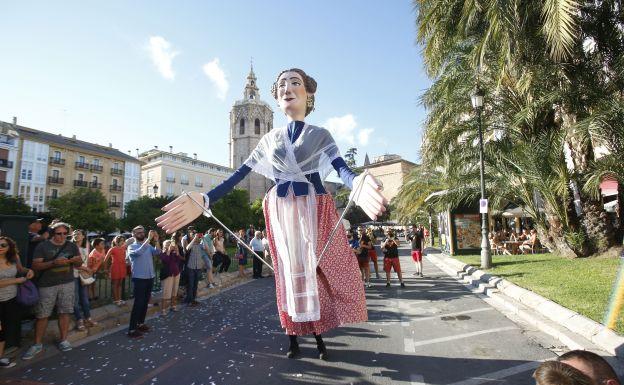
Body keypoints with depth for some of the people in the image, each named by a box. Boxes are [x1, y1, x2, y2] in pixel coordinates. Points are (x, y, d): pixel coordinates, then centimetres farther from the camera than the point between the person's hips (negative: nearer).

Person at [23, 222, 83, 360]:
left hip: (67, 284, 2)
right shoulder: (42, 246, -2)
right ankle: (37, 344, 18)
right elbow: (35, 266, -7)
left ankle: (63, 340, 16)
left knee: (64, 312, 5)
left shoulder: (72, 246, 6)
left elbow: (79, 264, 11)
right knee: (42, 315, 3)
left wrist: (77, 260, -14)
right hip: (47, 285, -2)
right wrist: (54, 262, -23)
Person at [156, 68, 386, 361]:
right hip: (281, 212, 2)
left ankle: (318, 335, 21)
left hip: (314, 209, -1)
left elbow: (342, 169, -14)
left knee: (319, 270, 3)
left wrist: (358, 185, -40)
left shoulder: (320, 135, 3)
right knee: (289, 273, 7)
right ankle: (293, 339, 20)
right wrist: (205, 200, -14)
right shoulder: (270, 139, 9)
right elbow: (239, 175, 2)